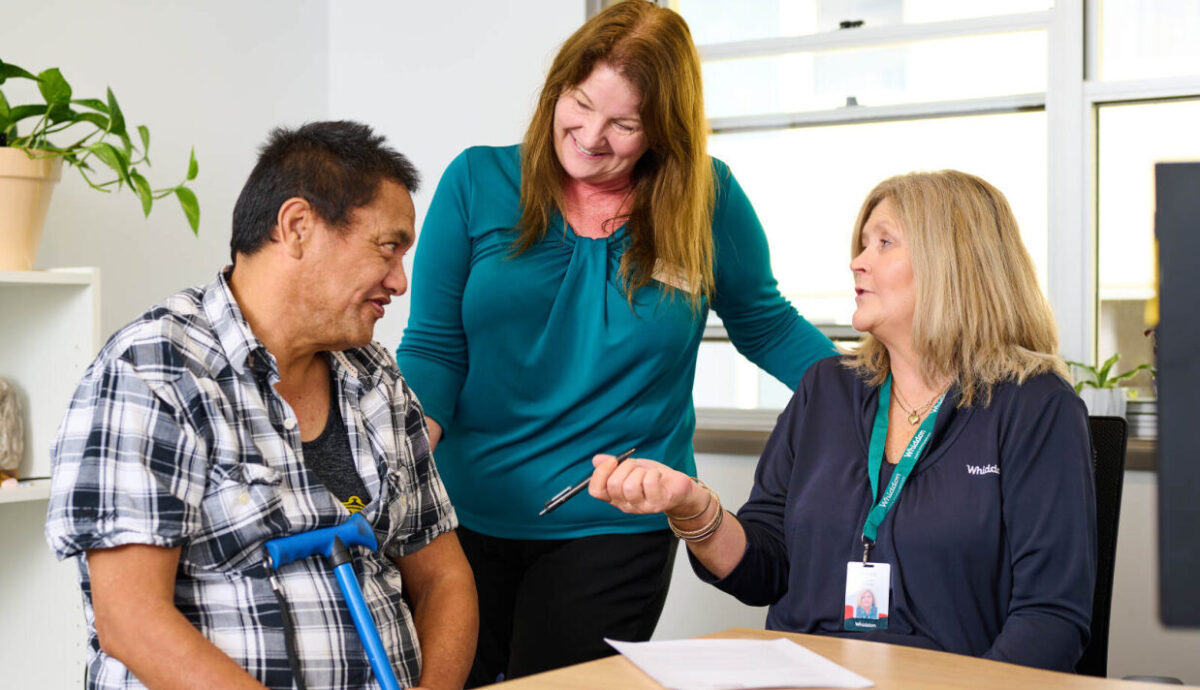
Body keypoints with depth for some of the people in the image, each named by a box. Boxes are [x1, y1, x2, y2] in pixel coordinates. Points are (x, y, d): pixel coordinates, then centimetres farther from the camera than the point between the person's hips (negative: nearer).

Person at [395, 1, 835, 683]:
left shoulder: (707, 198, -3)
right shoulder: (477, 182, -3)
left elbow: (766, 326, 10)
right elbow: (434, 347, -3)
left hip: (613, 529, -1)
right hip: (466, 516, 1)